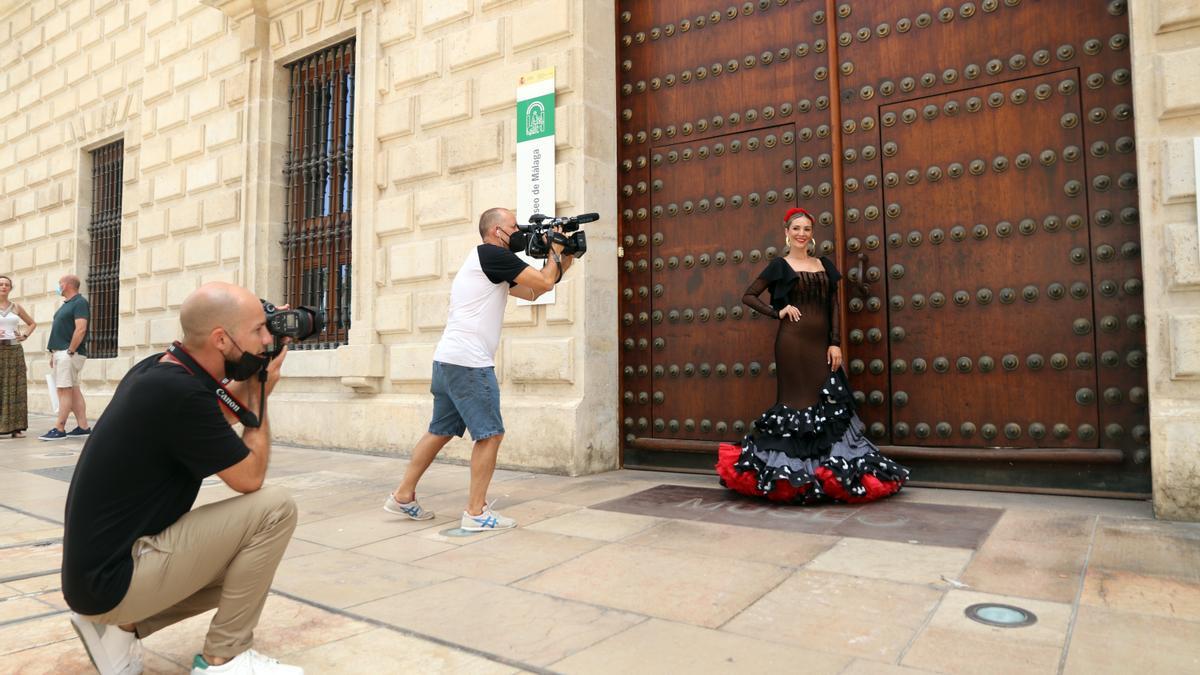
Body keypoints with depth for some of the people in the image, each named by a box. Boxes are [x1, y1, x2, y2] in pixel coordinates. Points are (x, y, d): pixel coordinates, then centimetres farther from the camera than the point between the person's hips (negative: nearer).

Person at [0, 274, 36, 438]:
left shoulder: (16, 307, 11)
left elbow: (33, 323, 23)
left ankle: (16, 427, 4)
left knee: (15, 387, 1)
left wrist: (25, 335, 7)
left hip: (15, 350, 2)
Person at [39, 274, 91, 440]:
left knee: (64, 390, -9)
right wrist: (54, 353, 16)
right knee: (74, 390, 8)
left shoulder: (80, 302, -10)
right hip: (60, 352, 10)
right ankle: (83, 427, 11)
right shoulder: (66, 304, 19)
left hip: (69, 353, -10)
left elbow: (80, 329, -20)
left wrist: (70, 351, -21)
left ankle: (59, 429, -8)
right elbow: (59, 330, 22)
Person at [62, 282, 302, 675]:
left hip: (102, 564, 9)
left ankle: (119, 627, 15)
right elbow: (250, 478, -14)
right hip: (113, 578, -9)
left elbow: (208, 424, 22)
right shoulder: (180, 392, -26)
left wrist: (241, 391, 8)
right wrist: (258, 394, -5)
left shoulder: (156, 370, 2)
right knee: (274, 509, -16)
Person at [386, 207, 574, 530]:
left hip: (448, 360, 10)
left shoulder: (489, 263, 22)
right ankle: (476, 512, 3)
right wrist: (555, 250, 7)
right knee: (490, 434, -2)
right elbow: (544, 283, -9)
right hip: (469, 362, -10)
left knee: (441, 431, 17)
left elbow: (531, 292, 25)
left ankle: (403, 497, 25)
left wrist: (561, 263, 18)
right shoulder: (492, 254, -8)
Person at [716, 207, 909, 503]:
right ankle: (792, 473, 6)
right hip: (792, 342, -4)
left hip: (821, 343, 4)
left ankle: (828, 473, 11)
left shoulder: (825, 264, 14)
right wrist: (778, 312, -8)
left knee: (828, 404, 2)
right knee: (797, 401, -2)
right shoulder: (780, 266, 2)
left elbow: (833, 307, 11)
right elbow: (748, 296, 3)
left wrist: (835, 343, 1)